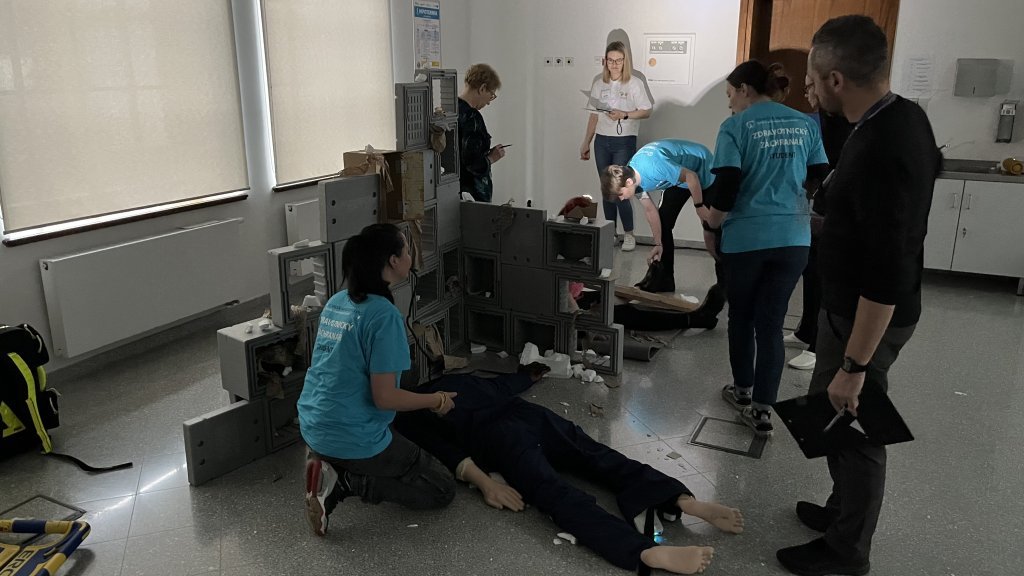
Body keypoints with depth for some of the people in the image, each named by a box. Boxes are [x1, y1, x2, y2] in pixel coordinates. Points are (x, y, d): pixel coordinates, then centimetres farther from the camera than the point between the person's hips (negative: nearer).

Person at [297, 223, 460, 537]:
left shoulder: (336, 302, 4)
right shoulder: (384, 314, -21)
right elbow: (385, 397, -22)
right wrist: (437, 400, -6)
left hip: (314, 426, 9)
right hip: (353, 437, -9)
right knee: (442, 489, 5)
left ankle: (330, 464, 9)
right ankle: (345, 482, -7)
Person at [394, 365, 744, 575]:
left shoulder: (406, 412, 17)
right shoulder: (458, 380, 36)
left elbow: (442, 448, -1)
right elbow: (506, 386, 43)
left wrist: (483, 483, -12)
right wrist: (533, 374, 63)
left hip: (492, 433, -6)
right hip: (527, 413, 6)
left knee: (556, 494, -25)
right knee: (603, 459, -8)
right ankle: (686, 501, -29)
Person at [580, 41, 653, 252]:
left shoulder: (634, 84, -3)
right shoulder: (599, 84, 8)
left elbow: (646, 112, -2)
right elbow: (594, 115, 13)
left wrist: (624, 115, -18)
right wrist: (586, 142, 12)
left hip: (624, 142, -4)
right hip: (602, 141, 4)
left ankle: (629, 234, 5)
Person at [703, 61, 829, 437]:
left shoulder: (736, 127, -6)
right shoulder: (806, 124, 8)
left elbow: (727, 188, -14)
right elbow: (824, 183, 12)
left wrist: (712, 221, 5)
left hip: (746, 239, -3)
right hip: (793, 239, 4)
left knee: (742, 317, 16)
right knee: (771, 323, 8)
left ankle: (743, 390, 31)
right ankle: (762, 409, 7)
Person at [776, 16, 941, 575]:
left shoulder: (882, 154, -31)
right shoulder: (905, 116, 0)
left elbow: (886, 279, -30)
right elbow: (929, 165, 23)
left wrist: (854, 366, -25)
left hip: (866, 317, -10)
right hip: (852, 305, 10)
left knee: (852, 429, 7)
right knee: (831, 417, 23)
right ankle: (843, 509, 43)